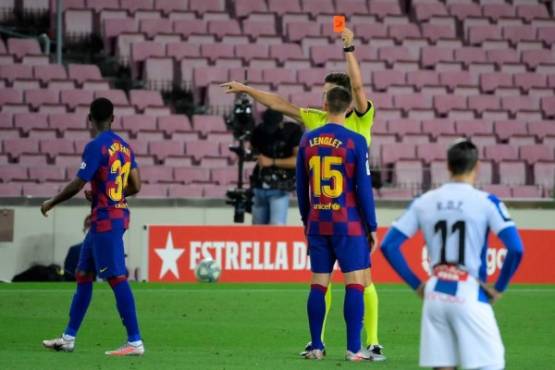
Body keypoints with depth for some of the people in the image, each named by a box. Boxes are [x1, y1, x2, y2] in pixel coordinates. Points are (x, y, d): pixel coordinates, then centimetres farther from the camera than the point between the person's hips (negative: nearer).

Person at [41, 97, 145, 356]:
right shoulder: (124, 146, 11)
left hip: (105, 219, -9)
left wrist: (50, 203, -1)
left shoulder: (96, 146, -13)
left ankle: (135, 342, -13)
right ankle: (69, 337, 21)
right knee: (83, 274, 15)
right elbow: (135, 187, 12)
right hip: (117, 214, 9)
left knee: (117, 278, -10)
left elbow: (77, 184, -15)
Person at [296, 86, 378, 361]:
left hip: (317, 224, 4)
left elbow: (301, 187, 11)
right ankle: (353, 349, -6)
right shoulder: (355, 142, -8)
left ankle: (316, 347, 8)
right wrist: (372, 226, 0)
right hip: (349, 224, -4)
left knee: (318, 284, 7)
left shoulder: (307, 141, 4)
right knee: (355, 283, -2)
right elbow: (364, 187, -8)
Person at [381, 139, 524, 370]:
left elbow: (389, 245, 7)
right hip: (469, 296, -4)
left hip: (435, 295, 5)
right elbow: (515, 249, -13)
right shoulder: (486, 202, -4)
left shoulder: (423, 202, 7)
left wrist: (417, 285, 11)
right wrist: (499, 288, 0)